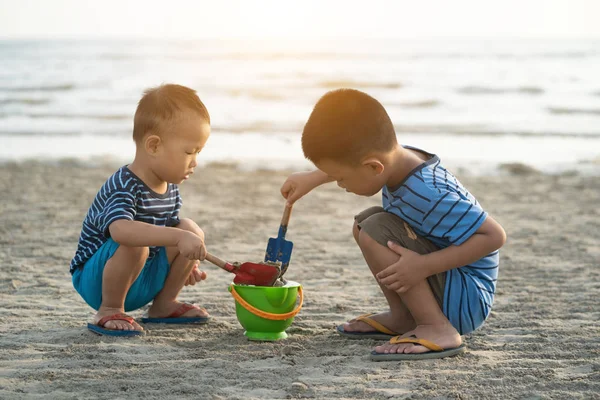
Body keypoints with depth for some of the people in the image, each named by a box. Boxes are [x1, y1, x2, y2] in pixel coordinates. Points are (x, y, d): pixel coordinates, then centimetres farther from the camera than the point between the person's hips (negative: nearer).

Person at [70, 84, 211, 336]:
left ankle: (164, 304, 8)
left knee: (191, 229, -4)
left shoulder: (169, 187, 0)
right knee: (133, 244, -36)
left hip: (146, 278, 8)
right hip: (97, 279, -8)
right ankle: (109, 311, -15)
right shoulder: (123, 187, -28)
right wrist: (178, 238, -54)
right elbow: (121, 230, -49)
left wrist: (186, 264, 3)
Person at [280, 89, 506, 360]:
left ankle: (437, 329, -21)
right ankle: (403, 317, 8)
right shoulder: (396, 158, -5)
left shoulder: (427, 194, -31)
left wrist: (424, 266, -33)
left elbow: (494, 236, -30)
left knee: (375, 231, -23)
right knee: (364, 222, 10)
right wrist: (312, 178, 21)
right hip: (445, 286, 9)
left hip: (470, 300, -9)